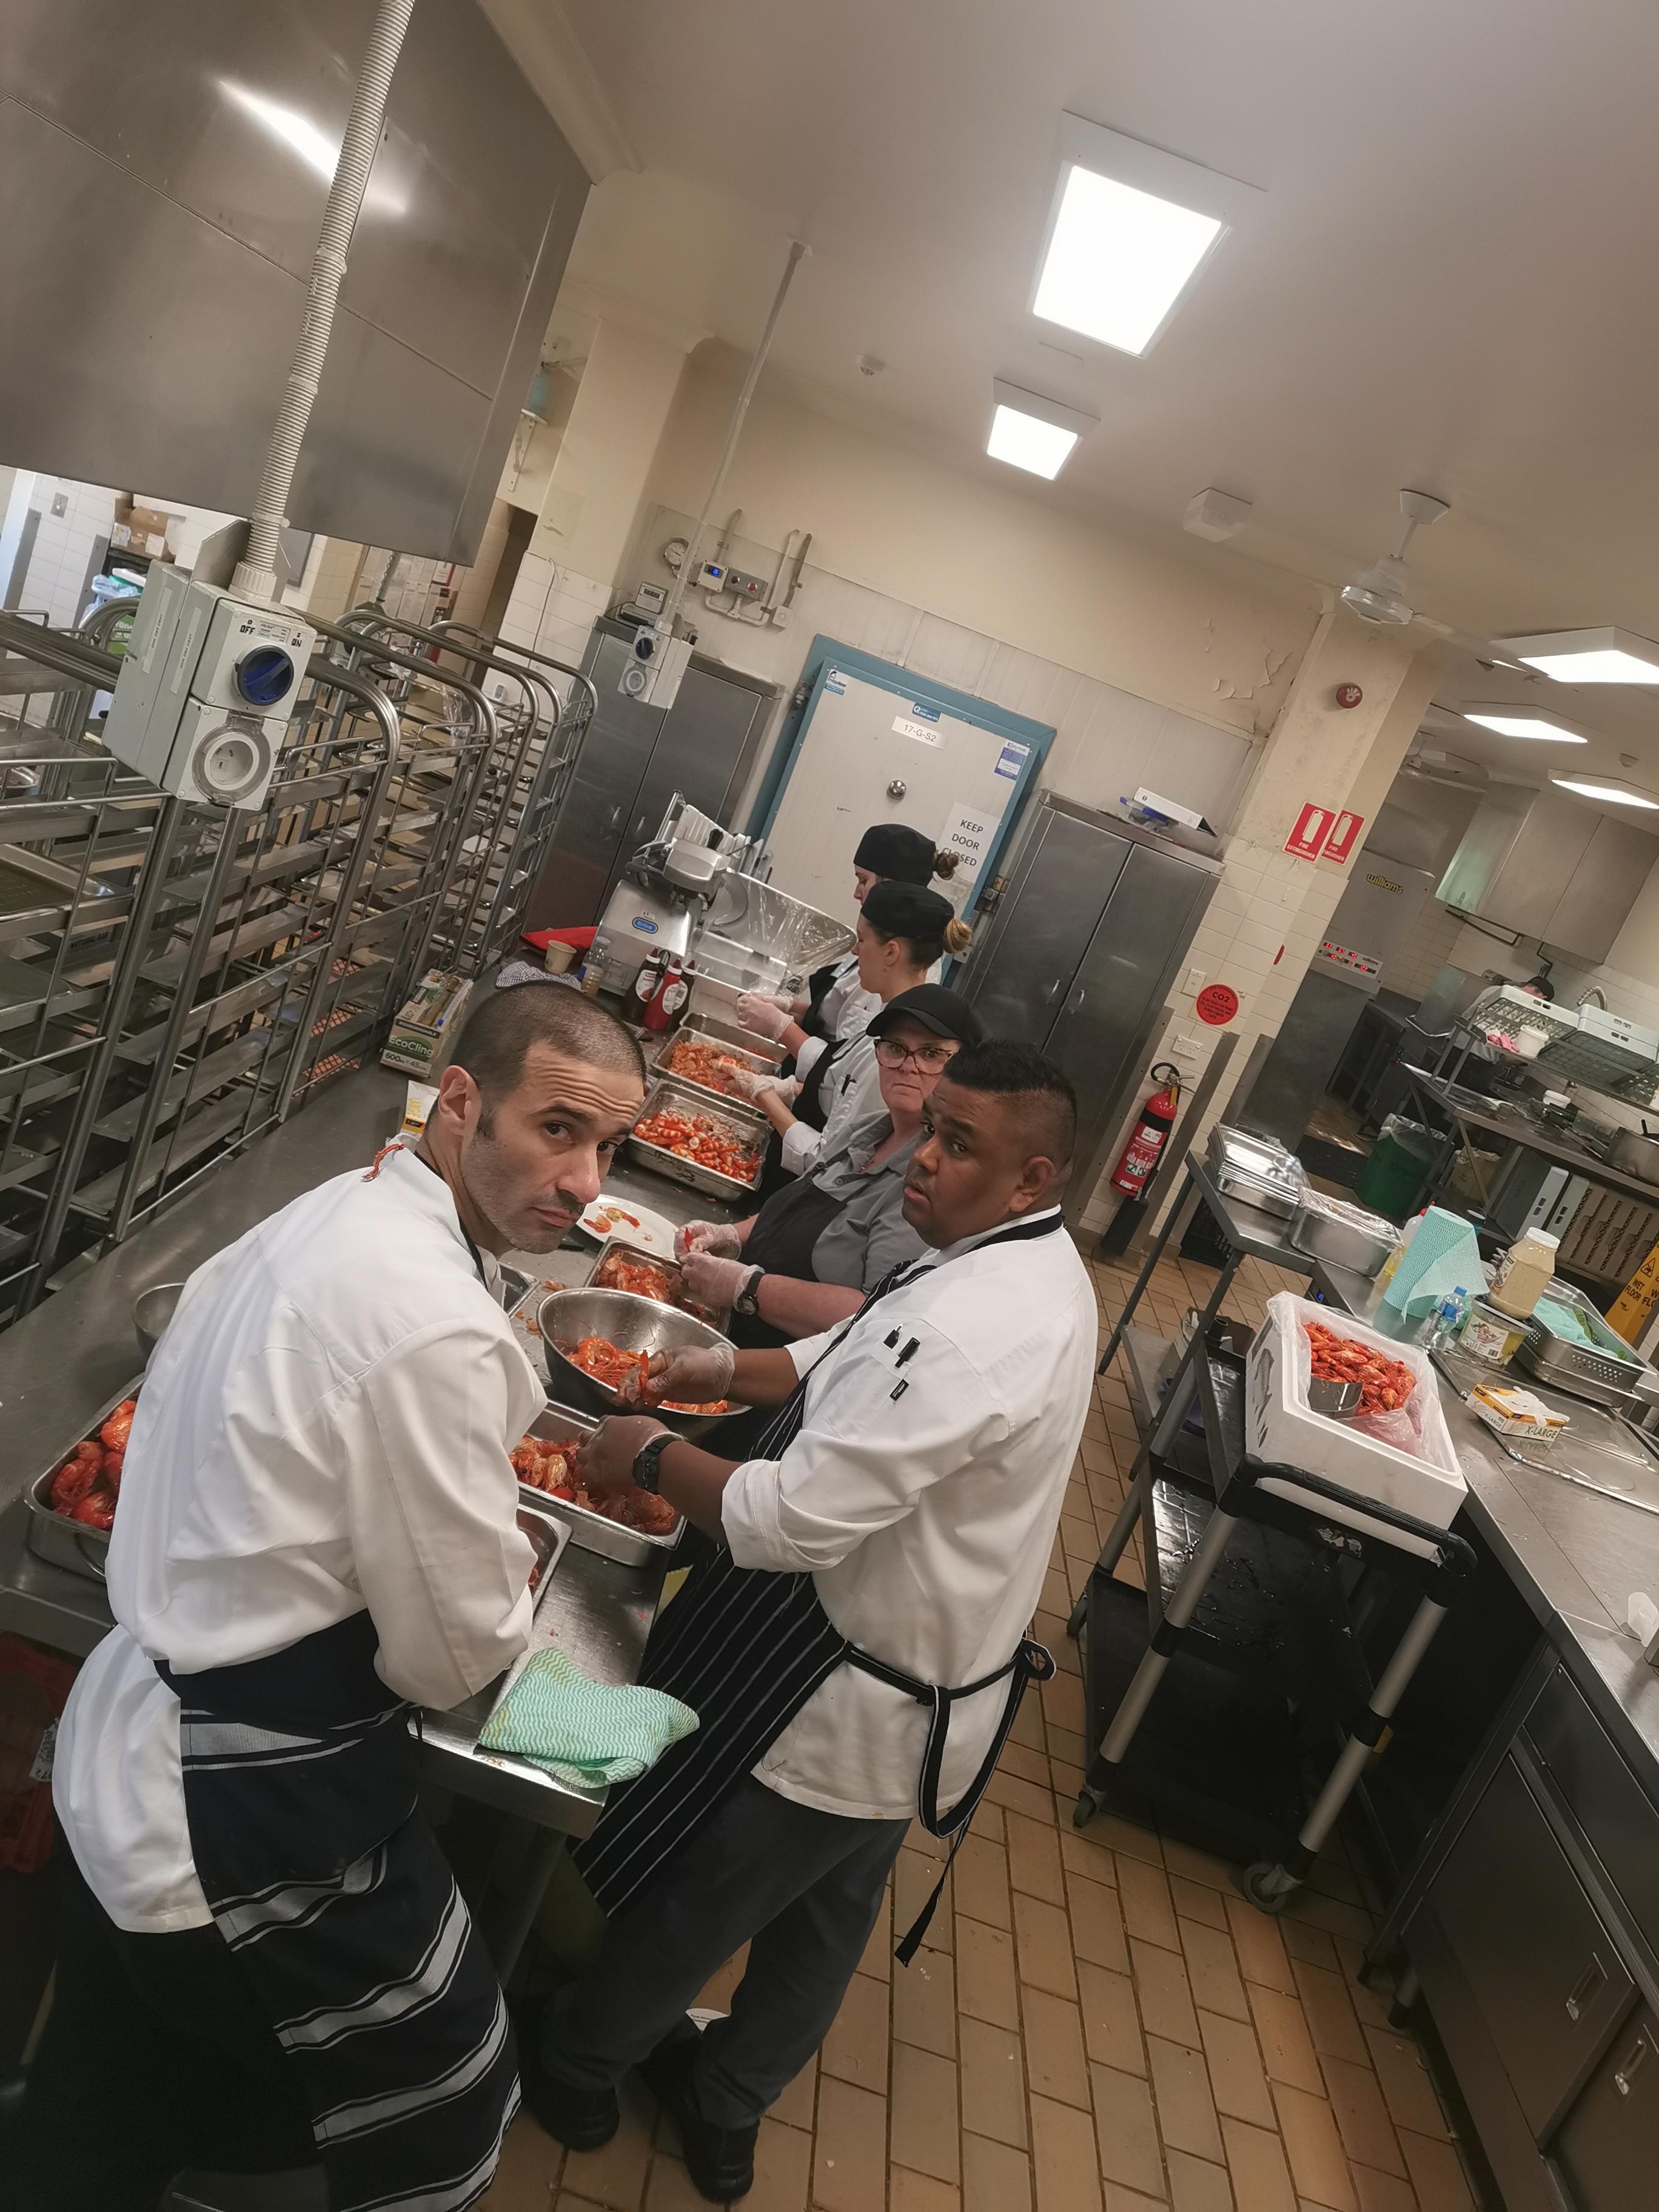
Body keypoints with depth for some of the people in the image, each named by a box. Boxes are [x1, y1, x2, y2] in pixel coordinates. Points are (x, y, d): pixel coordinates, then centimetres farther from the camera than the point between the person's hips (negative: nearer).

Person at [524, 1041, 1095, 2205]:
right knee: (829, 1915, 28)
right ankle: (727, 2111, 53)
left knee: (689, 1897, 18)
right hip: (927, 1684, 9)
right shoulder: (1032, 1265, -1)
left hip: (845, 1699, -9)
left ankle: (574, 2064, 46)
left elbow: (797, 1520, -34)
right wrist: (732, 1369, 0)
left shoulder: (977, 1325, -35)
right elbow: (866, 1362, 12)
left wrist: (654, 1456, -18)